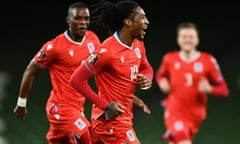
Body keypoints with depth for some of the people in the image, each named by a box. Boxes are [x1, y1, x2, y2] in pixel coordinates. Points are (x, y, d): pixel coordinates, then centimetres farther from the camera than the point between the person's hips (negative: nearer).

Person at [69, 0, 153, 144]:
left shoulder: (138, 45, 5)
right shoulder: (108, 51, -20)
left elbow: (146, 67, 25)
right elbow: (77, 79, -18)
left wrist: (147, 78, -1)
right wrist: (105, 105, -19)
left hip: (124, 117, 9)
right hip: (111, 119, -9)